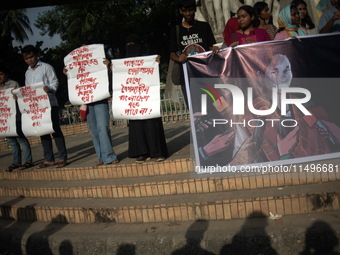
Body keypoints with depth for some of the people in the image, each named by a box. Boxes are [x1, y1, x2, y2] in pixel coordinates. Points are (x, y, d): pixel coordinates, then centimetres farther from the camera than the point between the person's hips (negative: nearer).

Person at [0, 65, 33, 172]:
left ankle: (28, 161, -1)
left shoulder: (14, 84, 0)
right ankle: (16, 162, 13)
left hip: (15, 116, -6)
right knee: (10, 140, 7)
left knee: (20, 138, -6)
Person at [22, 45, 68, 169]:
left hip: (50, 103, -6)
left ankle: (62, 157, 0)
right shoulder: (27, 73, 18)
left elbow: (55, 82, -5)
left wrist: (49, 88, -25)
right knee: (42, 132, 8)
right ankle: (49, 159, 14)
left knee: (55, 130, -5)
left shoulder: (46, 67, 1)